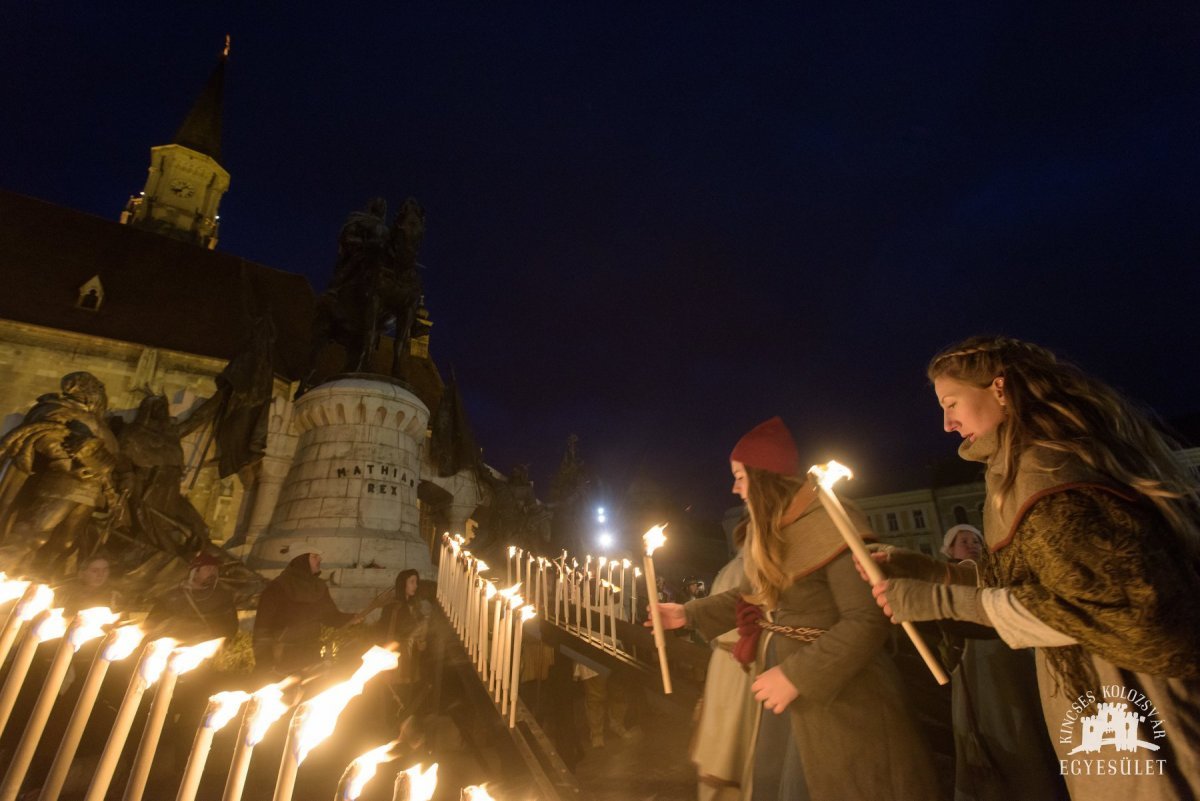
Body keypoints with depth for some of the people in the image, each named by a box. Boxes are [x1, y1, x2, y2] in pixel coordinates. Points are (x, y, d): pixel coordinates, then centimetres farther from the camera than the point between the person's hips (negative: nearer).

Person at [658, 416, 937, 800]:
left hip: (835, 690, -8)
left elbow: (868, 621, -28)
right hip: (784, 676, 8)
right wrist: (689, 613, 10)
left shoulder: (830, 524, -24)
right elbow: (750, 595, 13)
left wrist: (797, 675, -28)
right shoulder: (766, 530, 4)